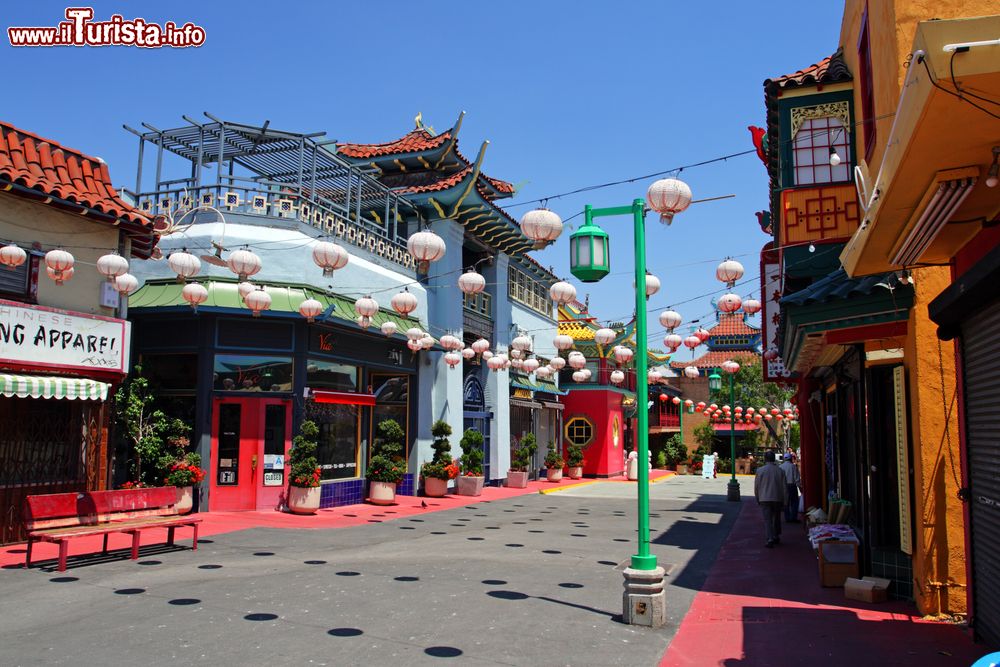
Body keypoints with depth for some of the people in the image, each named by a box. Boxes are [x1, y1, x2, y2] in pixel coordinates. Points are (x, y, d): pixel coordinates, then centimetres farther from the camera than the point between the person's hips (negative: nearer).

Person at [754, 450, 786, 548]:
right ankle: (776, 537, 28)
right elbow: (784, 487, 2)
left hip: (764, 499, -2)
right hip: (778, 498, 2)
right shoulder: (780, 471, 0)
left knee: (767, 519, -3)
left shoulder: (760, 470, -5)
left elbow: (756, 487, -1)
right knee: (777, 518, 18)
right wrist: (784, 501, 10)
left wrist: (757, 499, 12)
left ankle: (770, 539, -15)